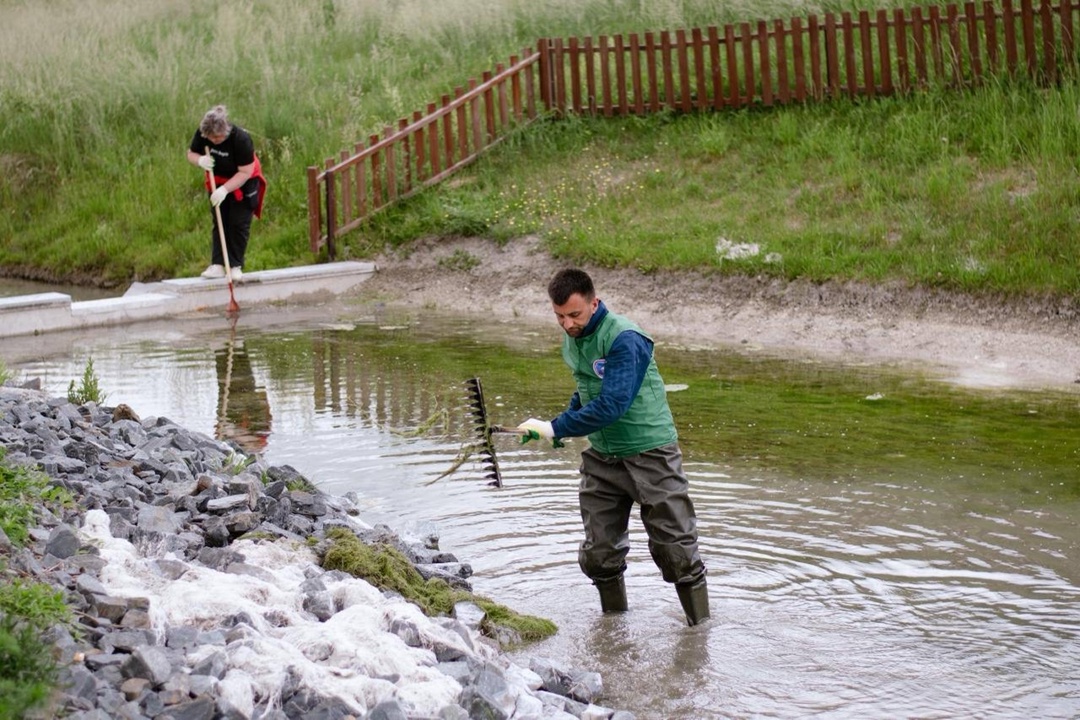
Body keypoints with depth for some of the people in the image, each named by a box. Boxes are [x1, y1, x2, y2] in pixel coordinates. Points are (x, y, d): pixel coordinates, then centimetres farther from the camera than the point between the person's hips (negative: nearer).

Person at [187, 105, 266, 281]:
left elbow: (245, 172, -29)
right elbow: (191, 153, -3)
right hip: (218, 183, 4)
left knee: (239, 224, -5)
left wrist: (225, 190, -38)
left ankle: (236, 266, 1)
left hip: (243, 184, -4)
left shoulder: (241, 138, -32)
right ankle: (218, 265, -2)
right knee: (219, 223, 0)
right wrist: (200, 160, -28)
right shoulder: (202, 134, -19)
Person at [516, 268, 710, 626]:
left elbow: (612, 405, -29)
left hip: (649, 452, -7)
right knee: (598, 552, 8)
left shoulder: (624, 339, -21)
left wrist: (557, 428, -25)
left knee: (675, 548, -2)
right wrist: (564, 424, 7)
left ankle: (701, 625, 9)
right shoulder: (572, 339, 5)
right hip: (601, 455, 7)